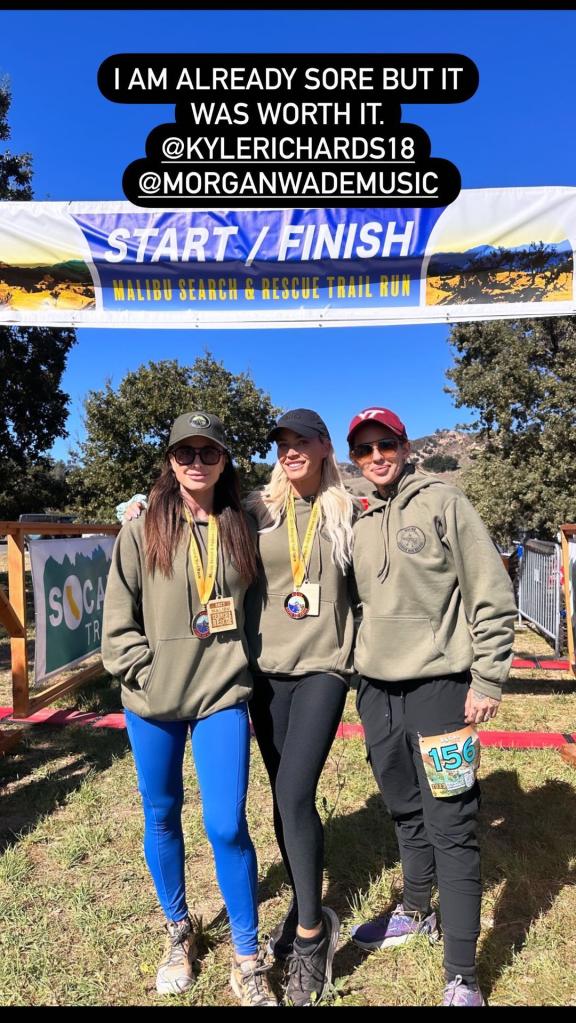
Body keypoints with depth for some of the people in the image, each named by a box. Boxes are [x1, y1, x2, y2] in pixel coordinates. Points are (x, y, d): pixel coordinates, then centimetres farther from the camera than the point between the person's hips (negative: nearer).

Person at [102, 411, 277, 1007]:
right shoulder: (141, 532, -3)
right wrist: (148, 673, -11)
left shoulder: (241, 531, 4)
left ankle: (247, 961, 20)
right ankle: (177, 932, 39)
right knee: (162, 817, 15)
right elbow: (117, 621, -3)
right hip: (152, 702, 0)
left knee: (227, 826, -1)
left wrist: (238, 665, 3)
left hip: (223, 696, 0)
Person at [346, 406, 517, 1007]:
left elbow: (492, 596, -8)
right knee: (405, 813, 20)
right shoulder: (355, 522, 8)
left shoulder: (441, 502, -7)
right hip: (376, 689, 5)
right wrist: (359, 676, 14)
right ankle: (417, 912, 41)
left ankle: (461, 976, 15)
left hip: (438, 684, -5)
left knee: (450, 826, 2)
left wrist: (487, 681, -10)